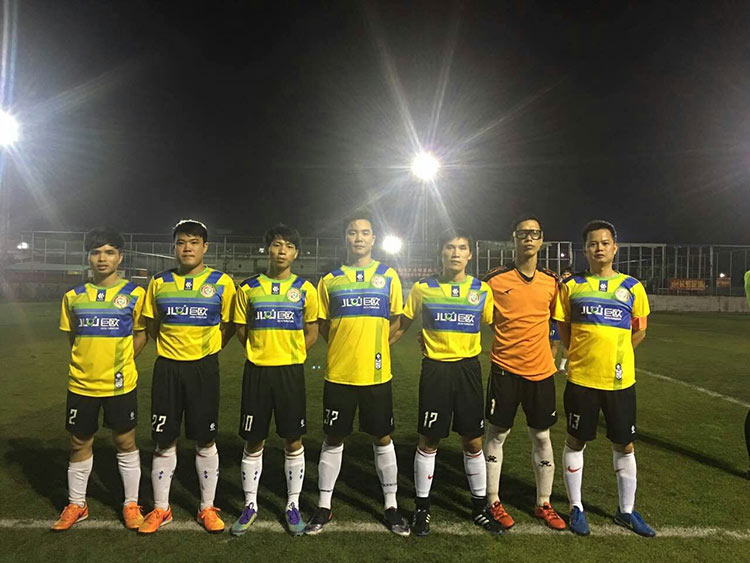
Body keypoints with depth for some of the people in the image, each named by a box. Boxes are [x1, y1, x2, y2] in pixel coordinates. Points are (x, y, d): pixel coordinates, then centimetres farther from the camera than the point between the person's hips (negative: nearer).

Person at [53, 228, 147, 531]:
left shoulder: (135, 294, -5)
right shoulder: (74, 296, 4)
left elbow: (141, 334, 3)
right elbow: (72, 336, 14)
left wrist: (120, 362, -1)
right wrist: (91, 361, 6)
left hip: (119, 384, -2)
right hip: (81, 383, 3)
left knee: (125, 442, 8)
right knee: (79, 444, 14)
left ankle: (131, 504, 24)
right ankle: (76, 505, 33)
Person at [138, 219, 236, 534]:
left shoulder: (222, 282, -2)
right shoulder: (159, 283, 5)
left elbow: (230, 325, 6)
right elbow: (152, 324, 16)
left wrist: (207, 348, 2)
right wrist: (173, 346, 7)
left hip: (203, 367, -2)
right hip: (167, 367, 2)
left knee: (205, 441, 7)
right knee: (164, 441, 9)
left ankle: (208, 508, 23)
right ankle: (161, 508, 26)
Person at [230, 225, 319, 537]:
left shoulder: (305, 289, 2)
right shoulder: (248, 288, 3)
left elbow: (311, 333, 7)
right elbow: (241, 330, 9)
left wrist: (289, 353, -1)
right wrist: (262, 352, 3)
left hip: (290, 371, 0)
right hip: (256, 371, 1)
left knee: (293, 441, 7)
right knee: (253, 442, 9)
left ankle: (293, 505, 24)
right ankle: (250, 505, 27)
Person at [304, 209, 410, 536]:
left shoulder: (388, 276, 3)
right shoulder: (330, 280, 5)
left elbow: (395, 322, 9)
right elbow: (324, 325, 11)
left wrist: (372, 345, 2)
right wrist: (345, 348, 1)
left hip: (376, 373, 0)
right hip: (338, 373, 1)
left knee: (383, 439, 10)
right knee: (333, 440, 11)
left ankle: (391, 506, 28)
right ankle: (324, 507, 27)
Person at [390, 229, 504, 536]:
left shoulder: (482, 289, 3)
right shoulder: (422, 288, 0)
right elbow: (402, 325, 8)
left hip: (469, 369, 2)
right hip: (435, 369, -1)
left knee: (473, 442, 10)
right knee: (428, 441, 6)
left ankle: (480, 507, 30)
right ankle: (422, 508, 25)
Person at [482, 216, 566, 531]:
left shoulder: (552, 282, 4)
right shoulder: (495, 279, -5)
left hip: (540, 371, 3)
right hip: (505, 368, -3)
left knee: (541, 437, 12)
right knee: (497, 435, 6)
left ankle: (544, 504, 28)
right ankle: (494, 503, 21)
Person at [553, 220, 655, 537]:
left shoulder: (632, 287, 2)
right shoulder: (571, 286, 0)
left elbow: (639, 331, 10)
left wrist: (613, 355, 6)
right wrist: (583, 354, 5)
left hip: (620, 380, 1)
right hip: (581, 379, -1)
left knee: (624, 445, 13)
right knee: (576, 442, 9)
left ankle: (626, 510, 32)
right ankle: (576, 508, 26)